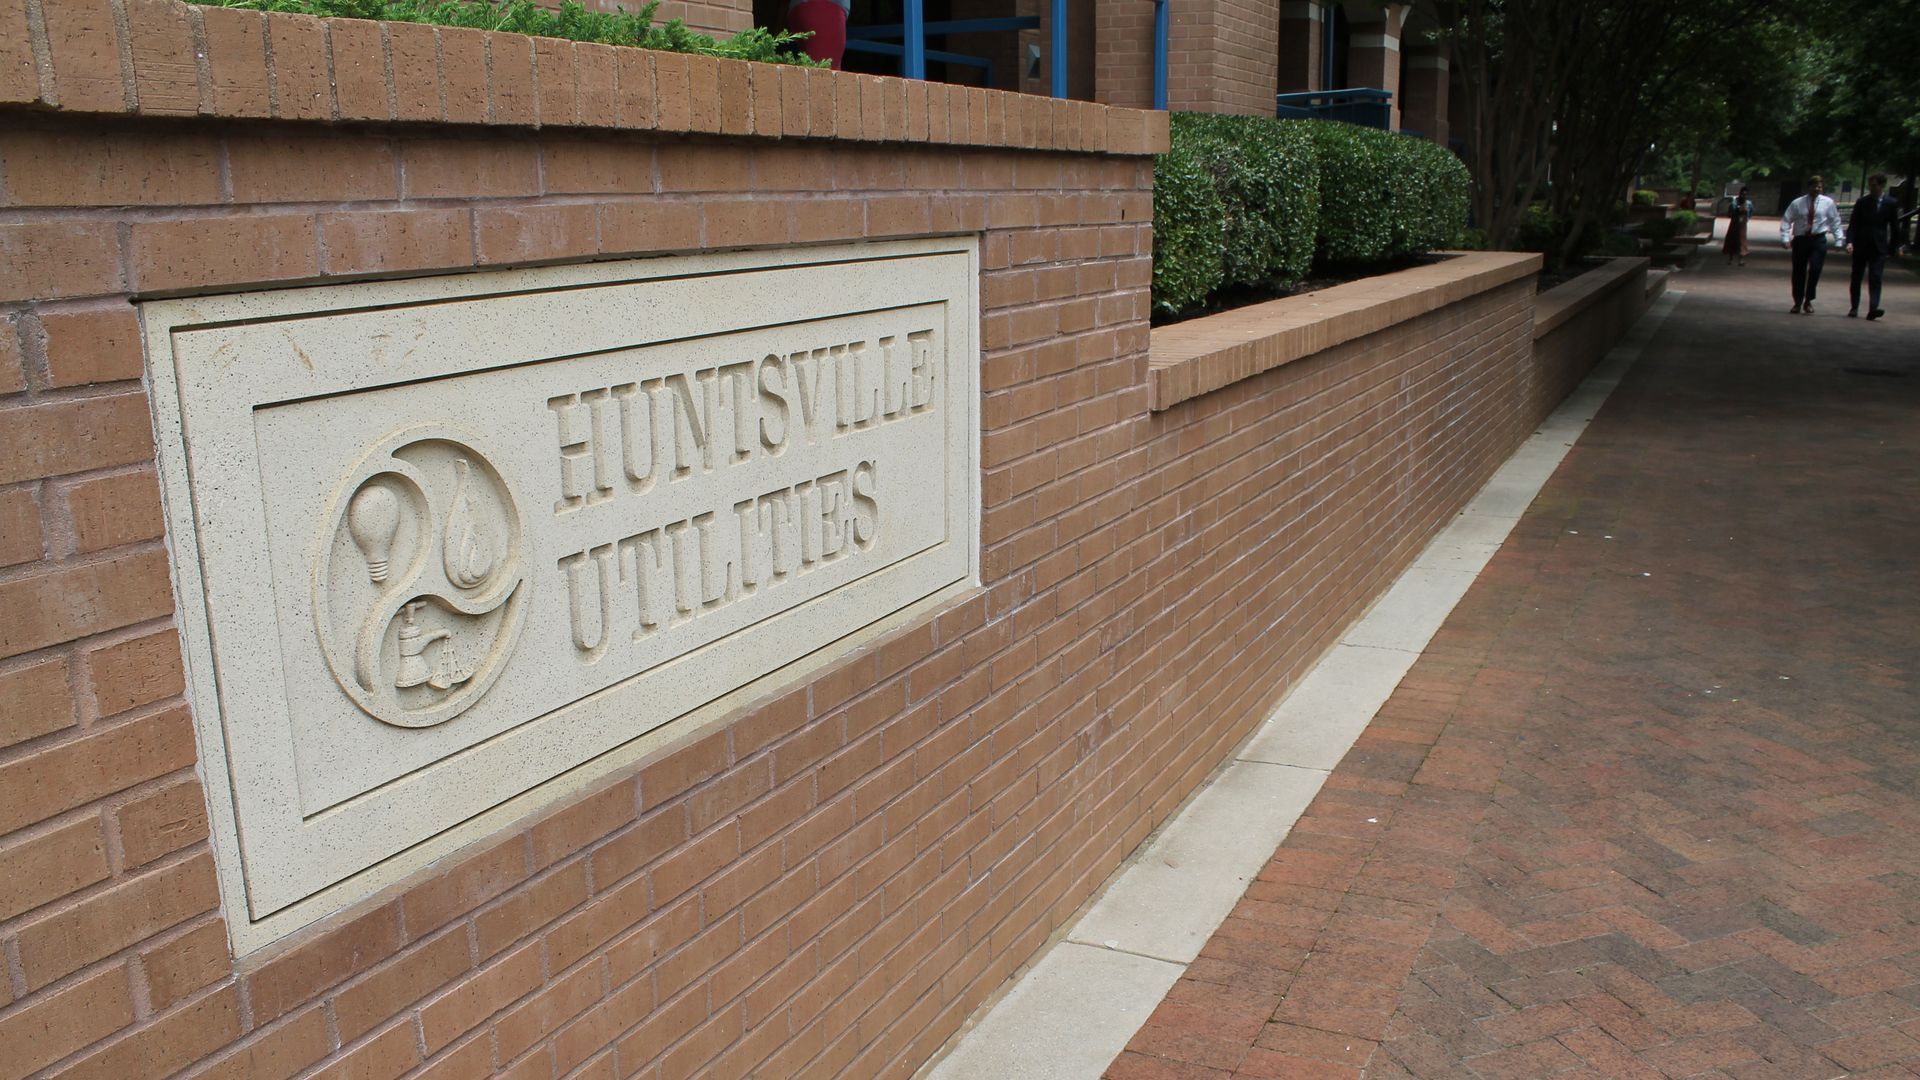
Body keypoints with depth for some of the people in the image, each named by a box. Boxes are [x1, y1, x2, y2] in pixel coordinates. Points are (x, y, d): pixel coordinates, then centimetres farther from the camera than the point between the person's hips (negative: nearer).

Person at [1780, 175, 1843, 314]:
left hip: (1818, 240, -1)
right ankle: (1798, 302, 20)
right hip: (1800, 239, 1)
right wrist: (1785, 239, -10)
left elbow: (1835, 222, 6)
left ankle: (1808, 301, 5)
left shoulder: (1828, 203, 2)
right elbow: (1786, 220, 0)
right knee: (1798, 272, 6)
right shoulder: (1797, 203, 0)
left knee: (1815, 270, -12)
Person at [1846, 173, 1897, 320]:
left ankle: (1873, 309, -20)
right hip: (1861, 246, 2)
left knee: (1875, 278, -11)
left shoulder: (1891, 204, 1)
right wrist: (1850, 241, -12)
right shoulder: (1862, 202, 2)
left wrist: (1892, 248, 3)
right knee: (1856, 278, 7)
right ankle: (1854, 308, 19)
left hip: (1879, 247, -2)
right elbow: (1853, 224, 2)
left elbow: (1894, 227, 6)